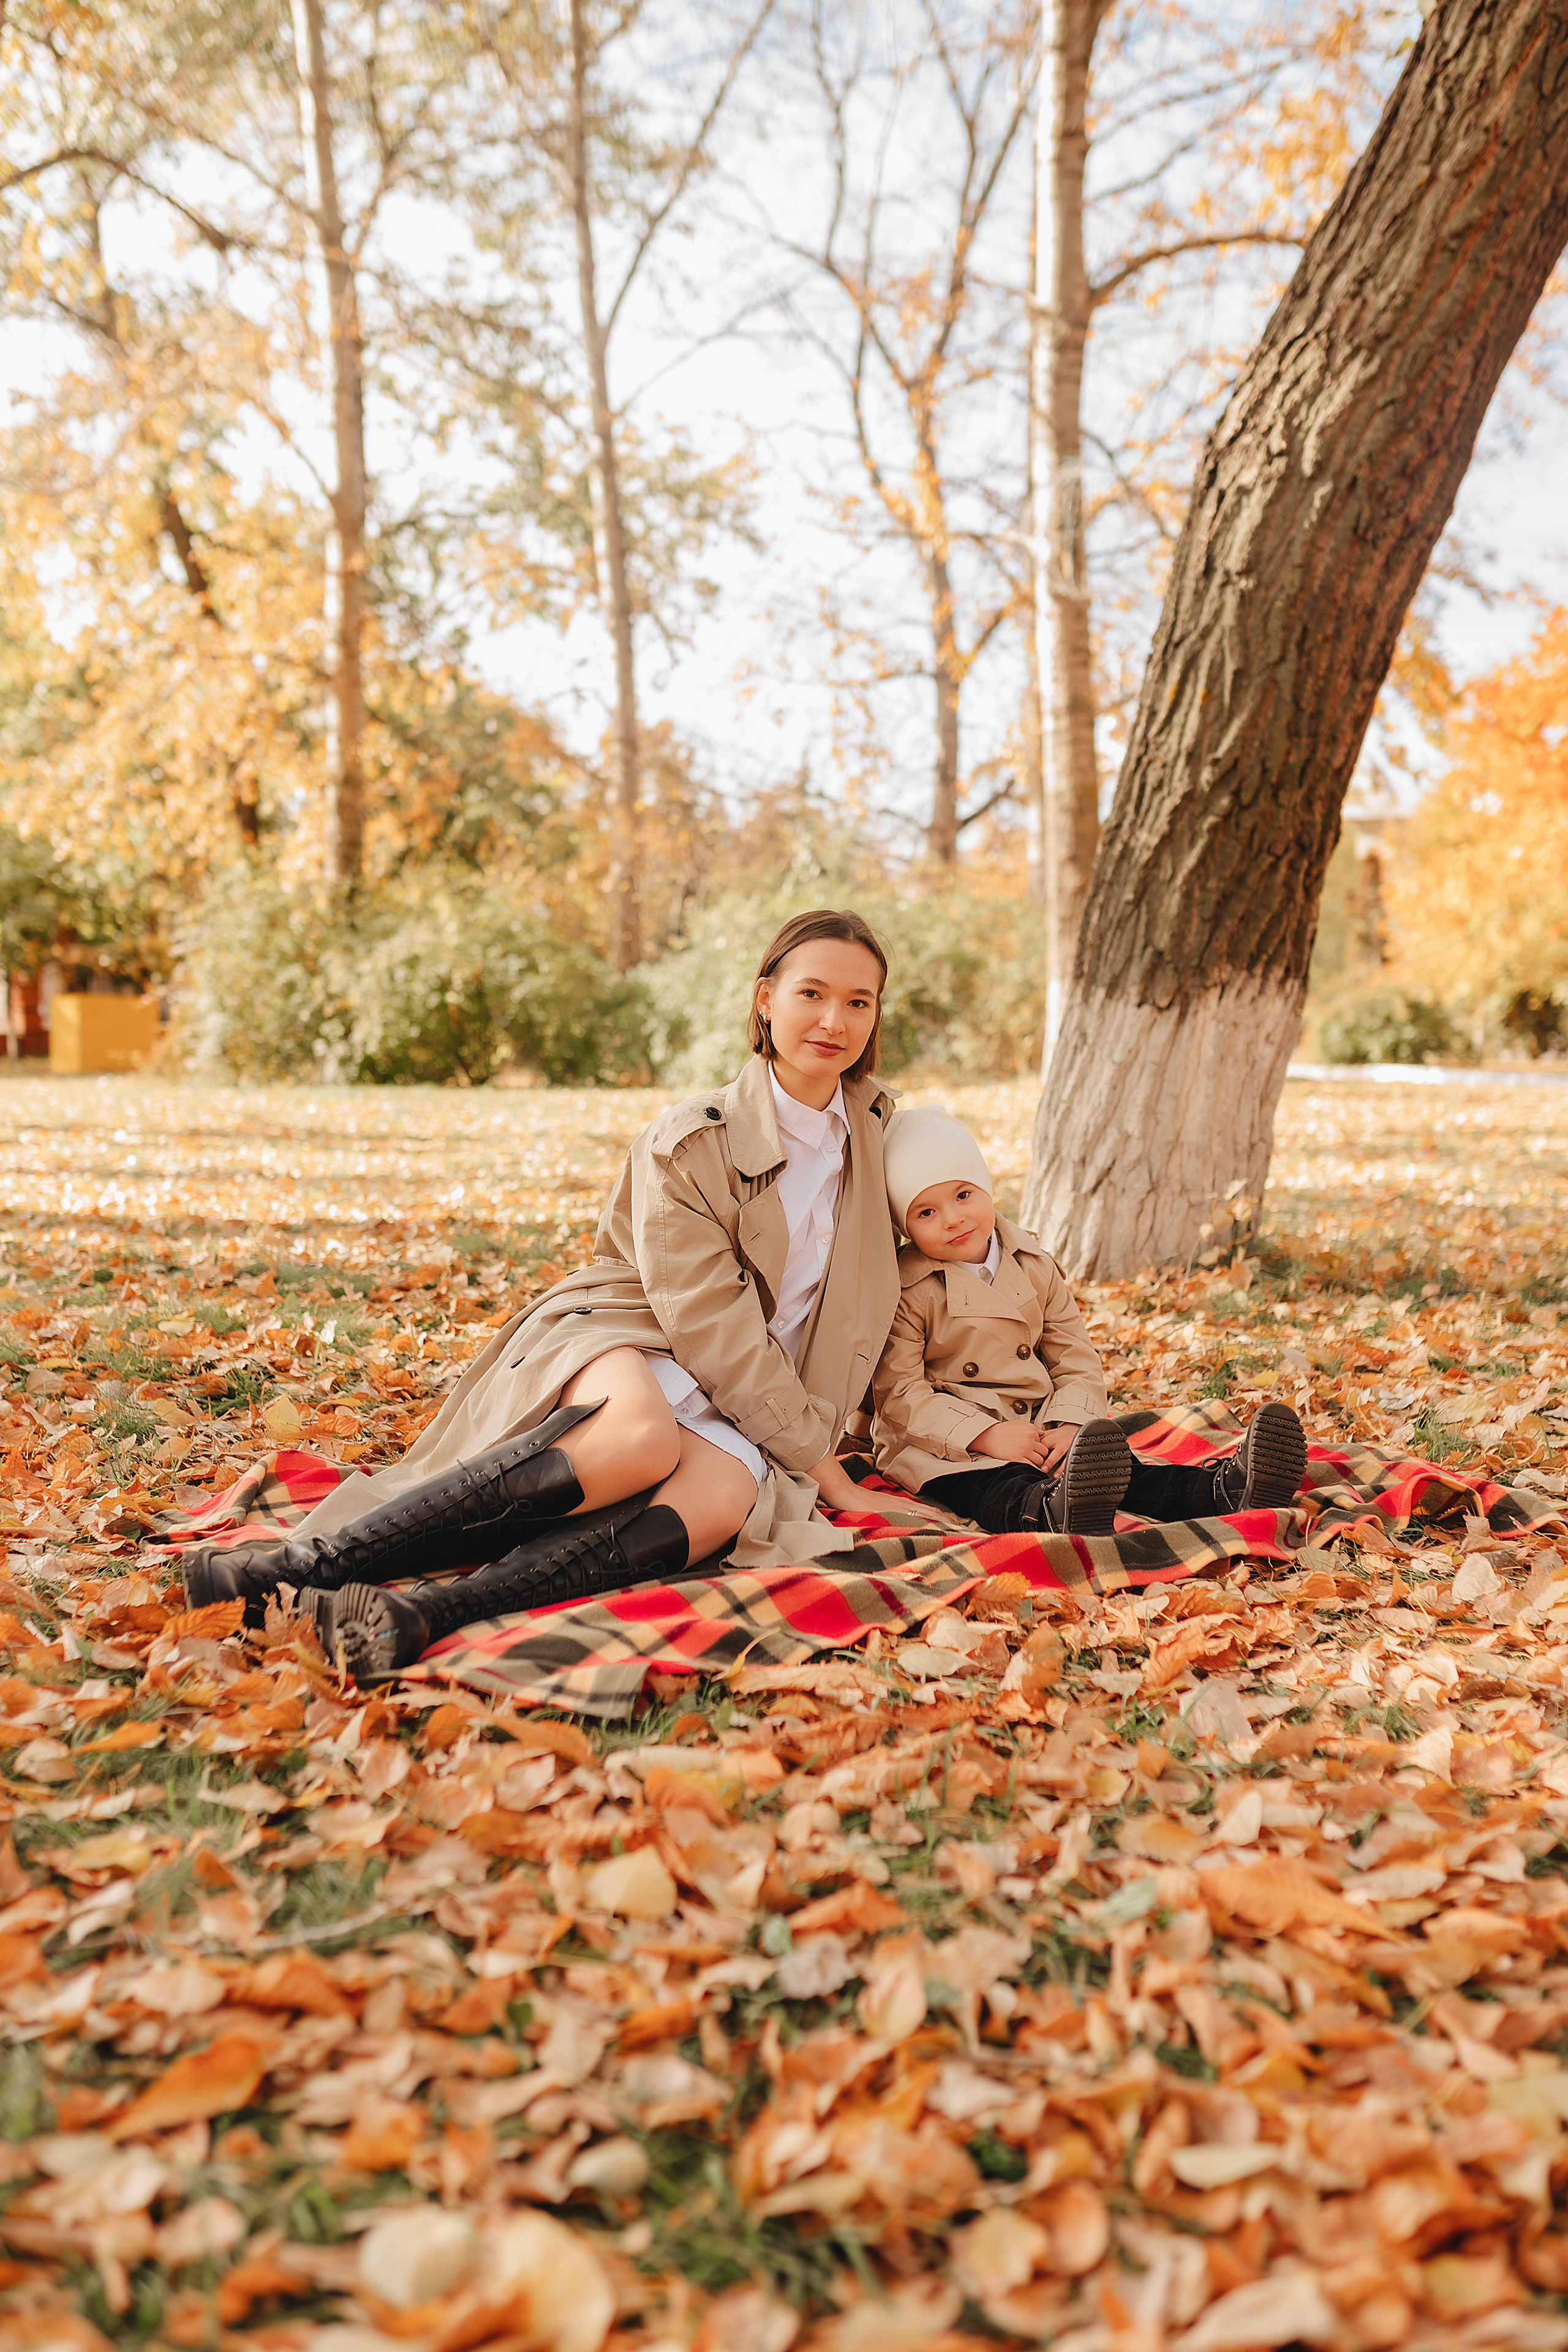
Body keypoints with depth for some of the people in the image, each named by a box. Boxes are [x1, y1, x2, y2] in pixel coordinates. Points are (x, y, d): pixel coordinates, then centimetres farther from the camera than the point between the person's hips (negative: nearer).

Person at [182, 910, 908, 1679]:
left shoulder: (872, 1124, 10)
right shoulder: (688, 1142, -7)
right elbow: (708, 1325, -13)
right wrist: (818, 1460, -11)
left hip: (734, 1420, 4)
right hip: (610, 1344, -4)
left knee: (724, 1496, -35)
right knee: (640, 1437, -42)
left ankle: (424, 1612, -48)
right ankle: (311, 1561, -40)